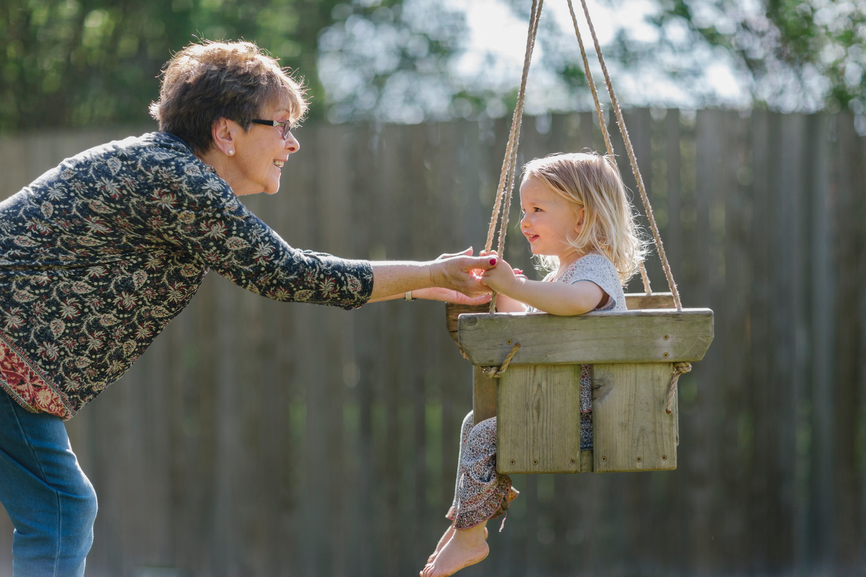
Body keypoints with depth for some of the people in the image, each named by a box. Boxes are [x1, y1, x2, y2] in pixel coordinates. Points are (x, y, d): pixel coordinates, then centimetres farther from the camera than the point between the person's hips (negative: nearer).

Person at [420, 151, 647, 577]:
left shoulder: (595, 267, -15)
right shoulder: (562, 272, 18)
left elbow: (575, 301, -42)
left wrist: (514, 286, -38)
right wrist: (504, 292, 16)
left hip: (584, 418, -11)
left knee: (485, 435, -17)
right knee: (477, 422, 18)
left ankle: (469, 535, -7)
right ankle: (465, 517, 22)